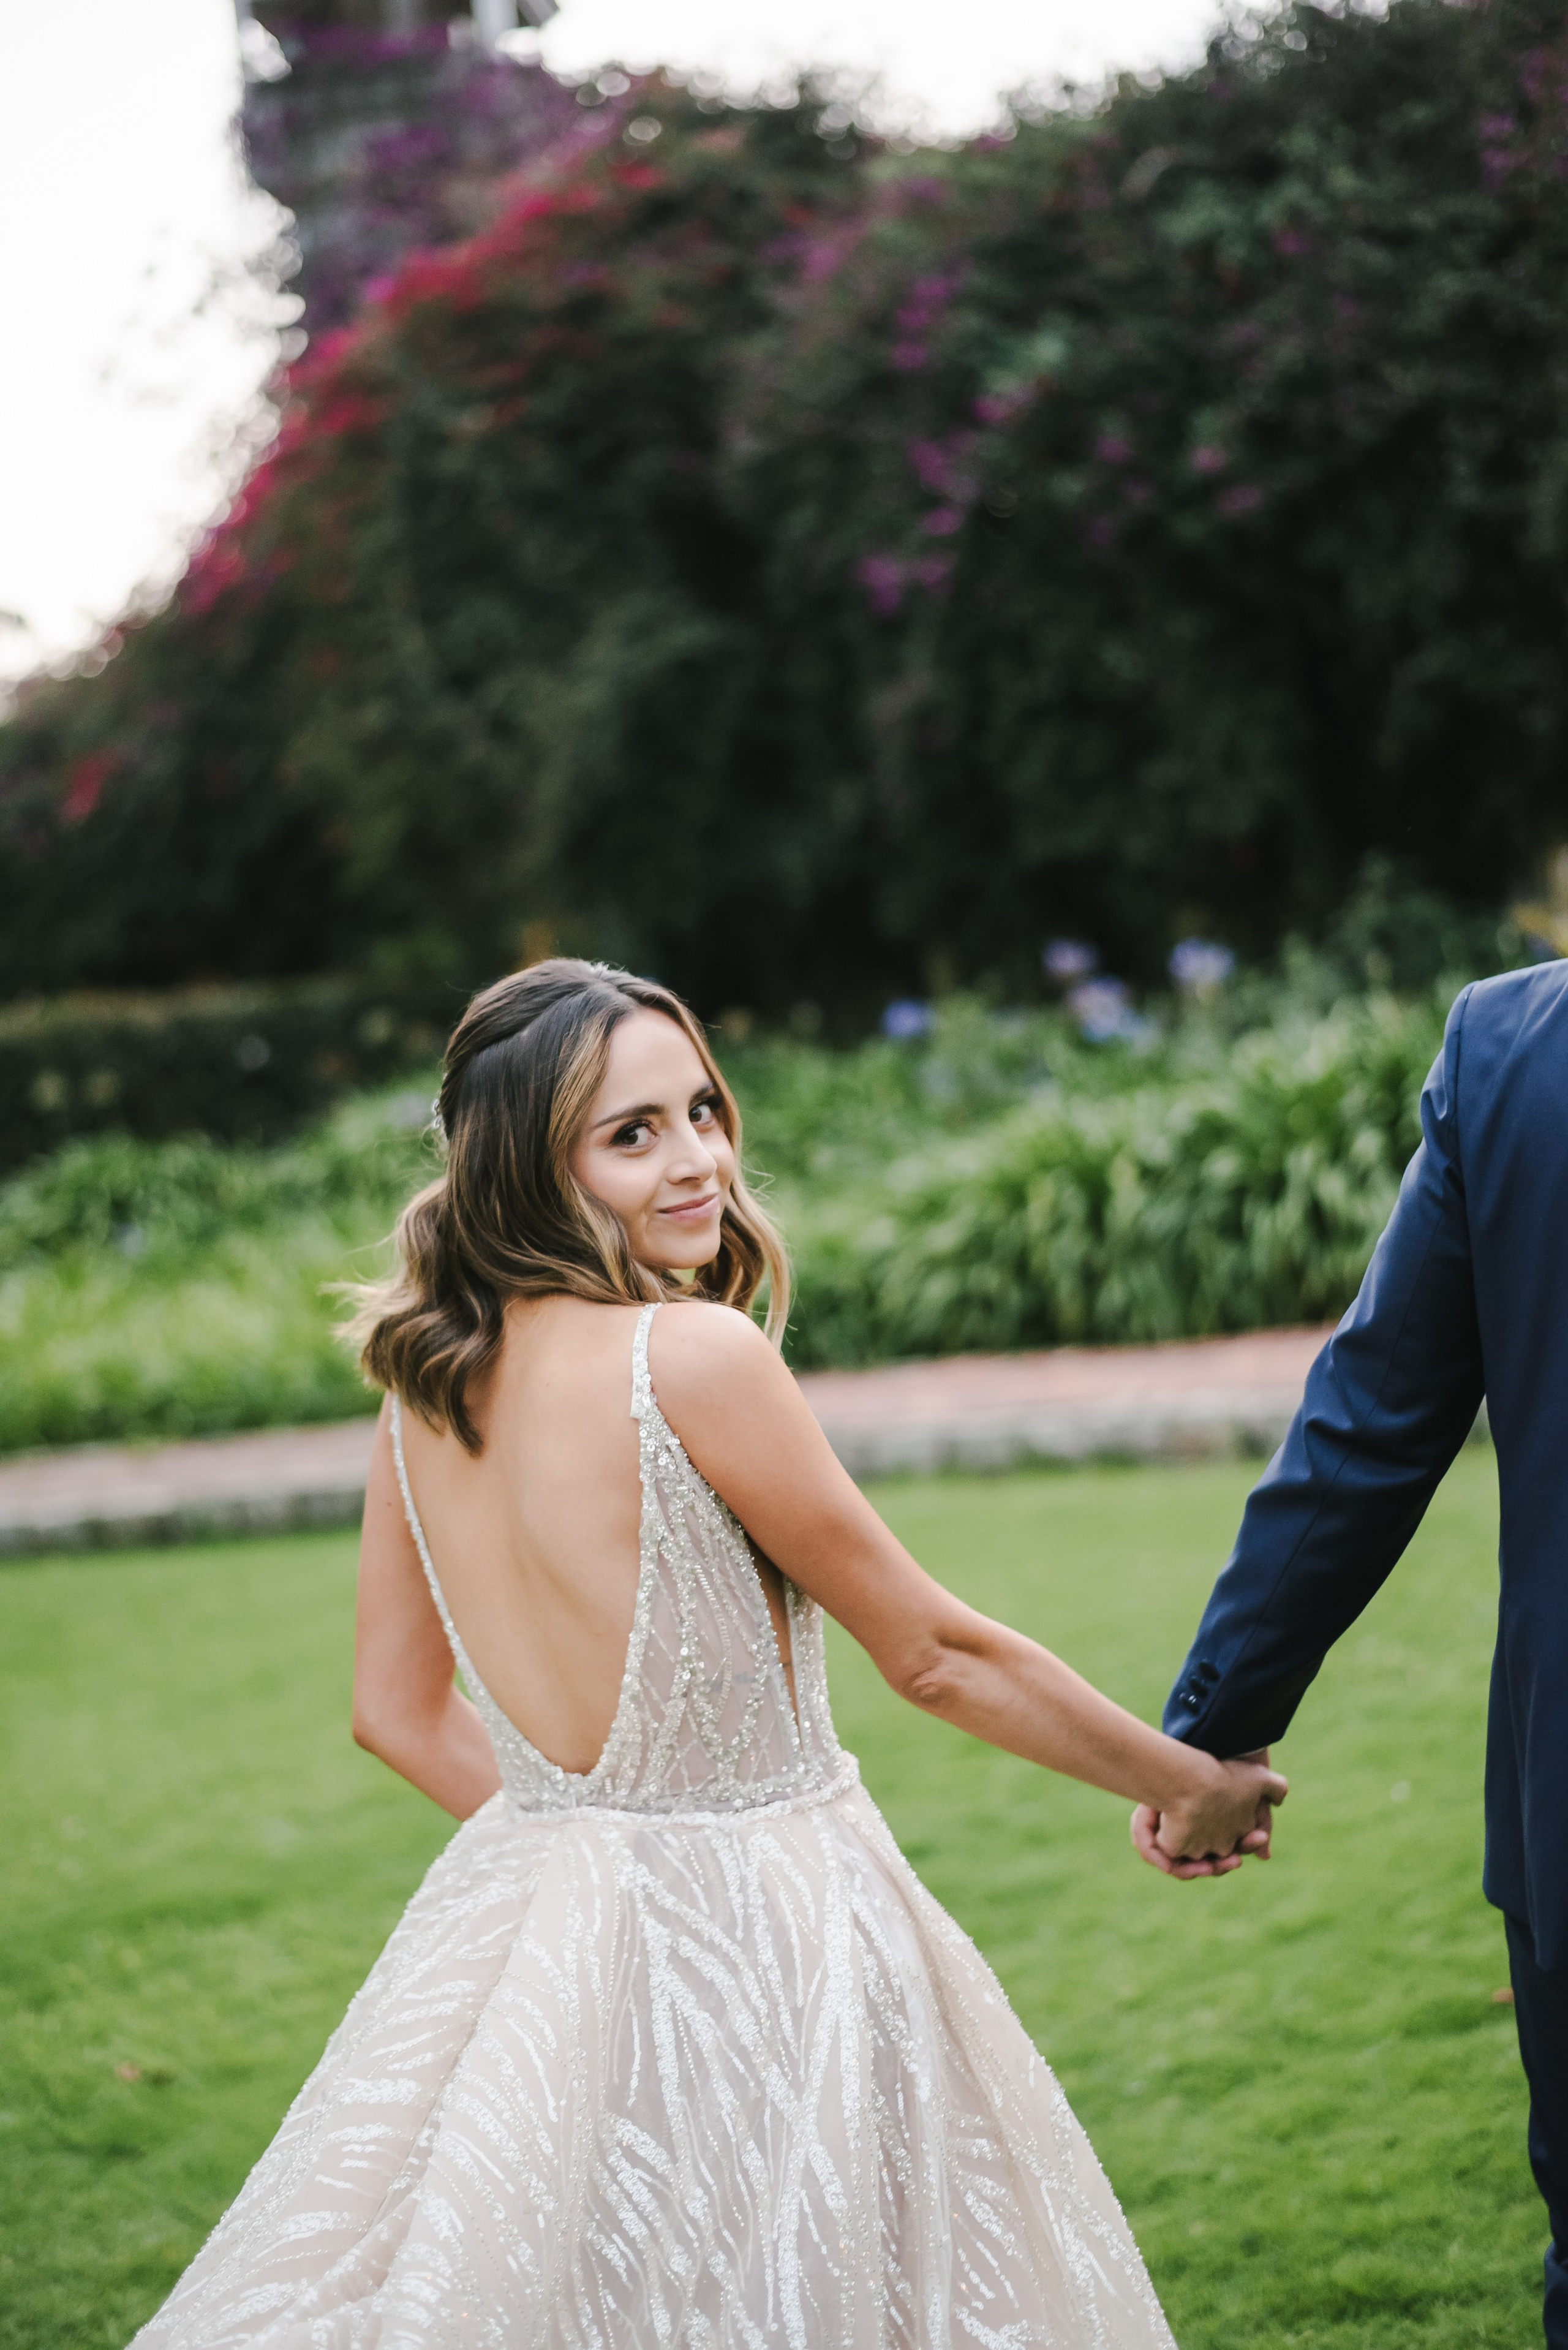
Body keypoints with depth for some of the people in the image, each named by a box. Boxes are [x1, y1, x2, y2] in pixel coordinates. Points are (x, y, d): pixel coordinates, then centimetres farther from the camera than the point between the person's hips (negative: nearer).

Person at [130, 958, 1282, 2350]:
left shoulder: (427, 1379, 1)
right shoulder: (696, 1354, -20)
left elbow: (398, 1711, 11)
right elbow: (931, 1653, -11)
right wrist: (1190, 1784, 2)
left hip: (527, 1909, 7)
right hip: (753, 1951, -7)